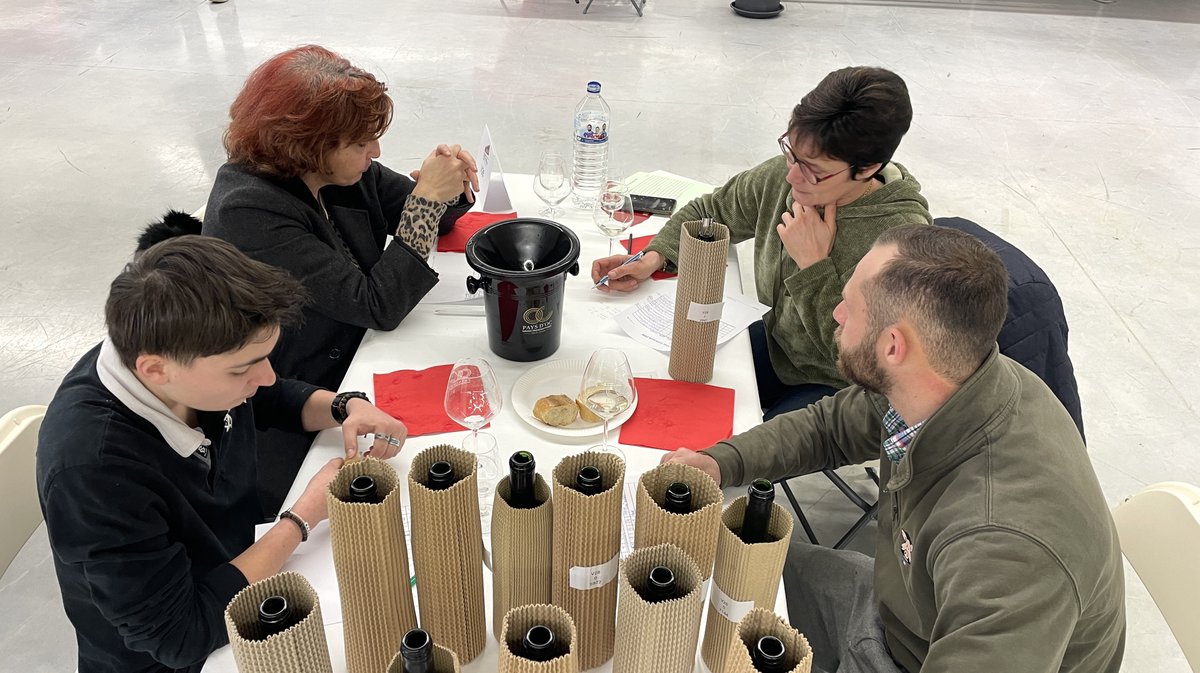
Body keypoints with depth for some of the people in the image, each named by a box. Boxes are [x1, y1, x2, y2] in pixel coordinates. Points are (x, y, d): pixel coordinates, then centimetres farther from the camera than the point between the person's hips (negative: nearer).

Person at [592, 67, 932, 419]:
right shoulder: (780, 176, -11)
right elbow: (709, 212, 8)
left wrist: (813, 265, -28)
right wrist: (653, 257, -9)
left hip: (840, 390, -6)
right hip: (777, 345, 6)